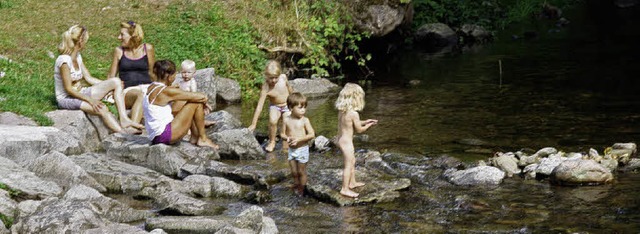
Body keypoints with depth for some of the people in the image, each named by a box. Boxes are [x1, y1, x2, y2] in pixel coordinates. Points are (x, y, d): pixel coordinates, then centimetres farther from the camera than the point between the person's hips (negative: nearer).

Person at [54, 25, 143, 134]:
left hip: (79, 93, 9)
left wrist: (109, 86, 3)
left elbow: (89, 78, 11)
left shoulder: (77, 56, 8)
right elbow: (68, 89, -21)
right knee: (102, 108, -33)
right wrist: (90, 99, -26)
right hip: (66, 99, -9)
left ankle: (124, 120, -17)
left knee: (116, 82, -6)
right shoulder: (64, 60, -20)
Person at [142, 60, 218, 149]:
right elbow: (201, 97, -15)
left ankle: (194, 138, 23)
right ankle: (203, 139, 5)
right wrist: (204, 98, 8)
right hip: (164, 135, -10)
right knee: (197, 103, -8)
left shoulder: (152, 87, 10)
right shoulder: (166, 91, -18)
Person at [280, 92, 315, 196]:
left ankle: (302, 191, 19)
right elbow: (282, 133, 6)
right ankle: (296, 188, 30)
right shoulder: (286, 120, -3)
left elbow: (312, 134, -14)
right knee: (294, 172, 13)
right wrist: (287, 138, -17)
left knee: (301, 172, 6)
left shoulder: (304, 120, -12)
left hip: (302, 149, -3)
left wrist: (299, 139, -24)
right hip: (291, 150, 3)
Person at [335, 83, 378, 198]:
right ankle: (345, 189, 3)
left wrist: (365, 122, 16)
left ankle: (352, 182, 38)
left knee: (352, 162, 25)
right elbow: (359, 130, -13)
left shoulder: (341, 111, 3)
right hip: (347, 142, -9)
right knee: (348, 165, -1)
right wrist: (369, 125, 4)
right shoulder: (354, 113, -23)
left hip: (341, 140, 9)